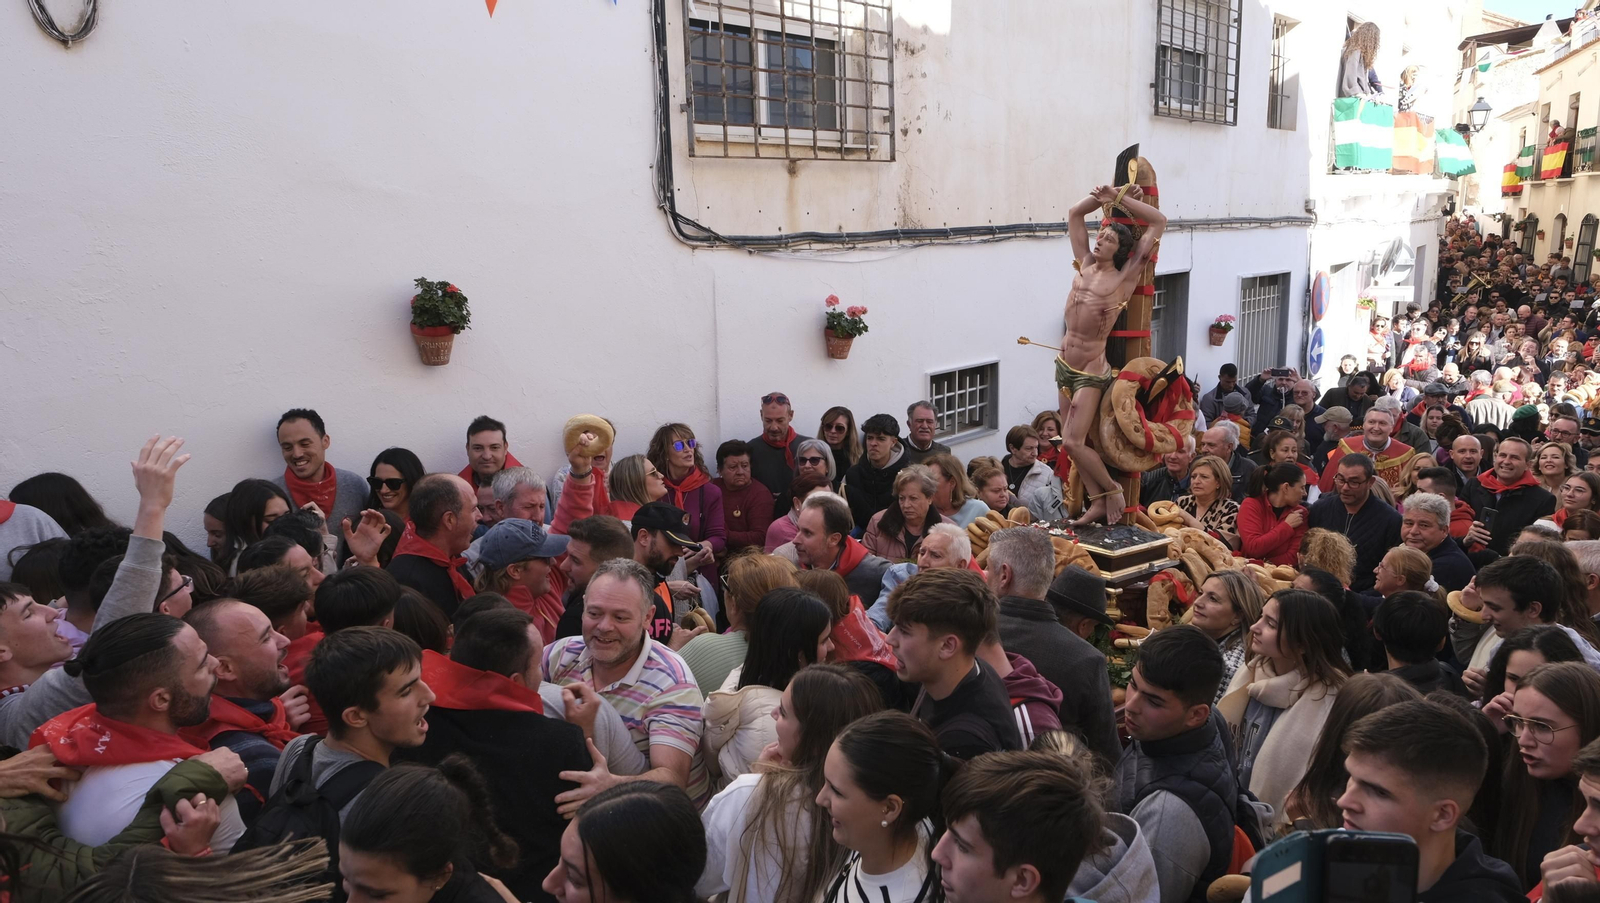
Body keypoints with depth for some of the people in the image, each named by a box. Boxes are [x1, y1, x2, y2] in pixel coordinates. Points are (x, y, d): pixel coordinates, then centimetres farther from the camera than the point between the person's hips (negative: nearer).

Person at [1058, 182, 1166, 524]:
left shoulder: (1124, 278, -9)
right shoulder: (1085, 265, 5)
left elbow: (1159, 222, -10)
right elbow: (1074, 214, 13)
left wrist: (1120, 199, -6)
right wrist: (1101, 198, 1)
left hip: (1091, 371, -6)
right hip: (1065, 365, 7)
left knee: (1072, 442, -11)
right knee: (1075, 440, 8)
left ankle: (1112, 490, 9)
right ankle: (1097, 502, 17)